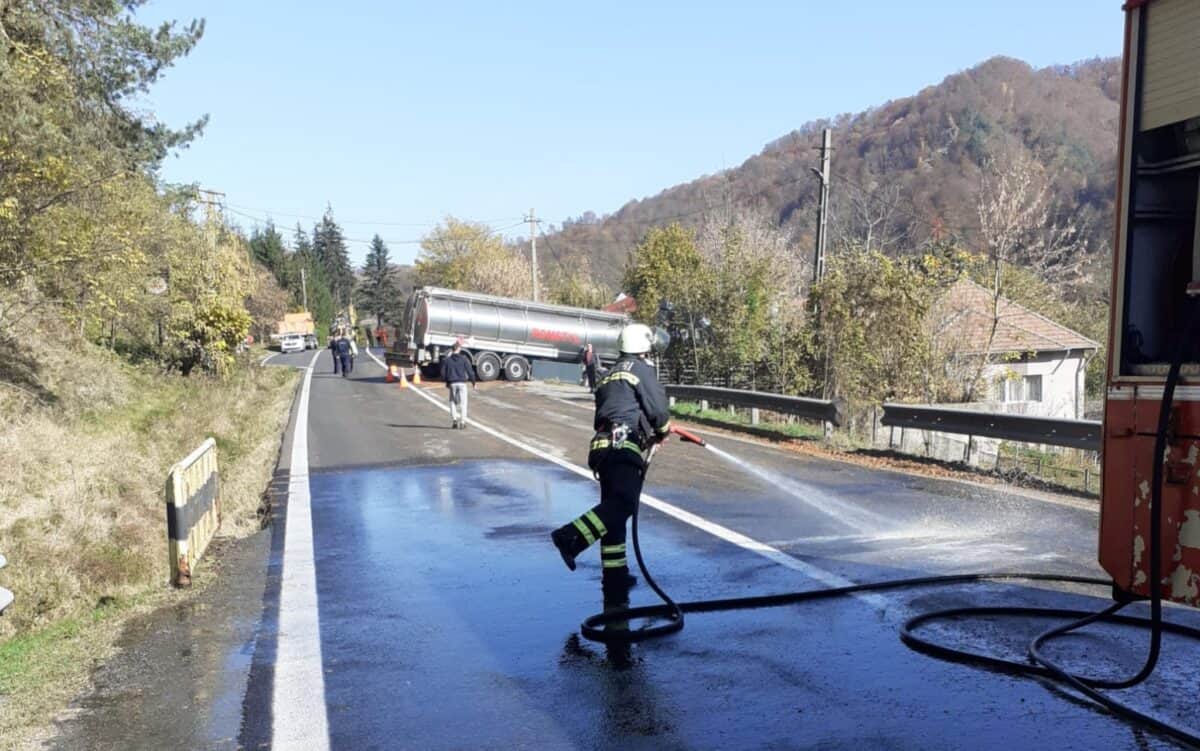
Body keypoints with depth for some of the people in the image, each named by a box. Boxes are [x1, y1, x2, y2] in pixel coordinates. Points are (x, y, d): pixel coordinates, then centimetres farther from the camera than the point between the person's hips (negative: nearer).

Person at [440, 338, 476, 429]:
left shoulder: (446, 360, 2)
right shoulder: (464, 359, -2)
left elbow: (443, 373, 4)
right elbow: (470, 371, -3)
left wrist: (446, 382, 19)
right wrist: (473, 382, 7)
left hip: (452, 383, 2)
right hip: (462, 383, -2)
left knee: (453, 401, 15)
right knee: (463, 403, 3)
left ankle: (454, 419, 4)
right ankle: (462, 422, -2)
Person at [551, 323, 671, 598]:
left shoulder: (609, 374, 27)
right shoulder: (642, 369, 3)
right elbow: (658, 409, -5)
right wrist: (664, 430, 17)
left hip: (603, 444, 9)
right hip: (624, 444, -9)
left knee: (613, 507, 10)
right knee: (623, 502, -19)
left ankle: (615, 575, 13)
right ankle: (571, 537, -35)